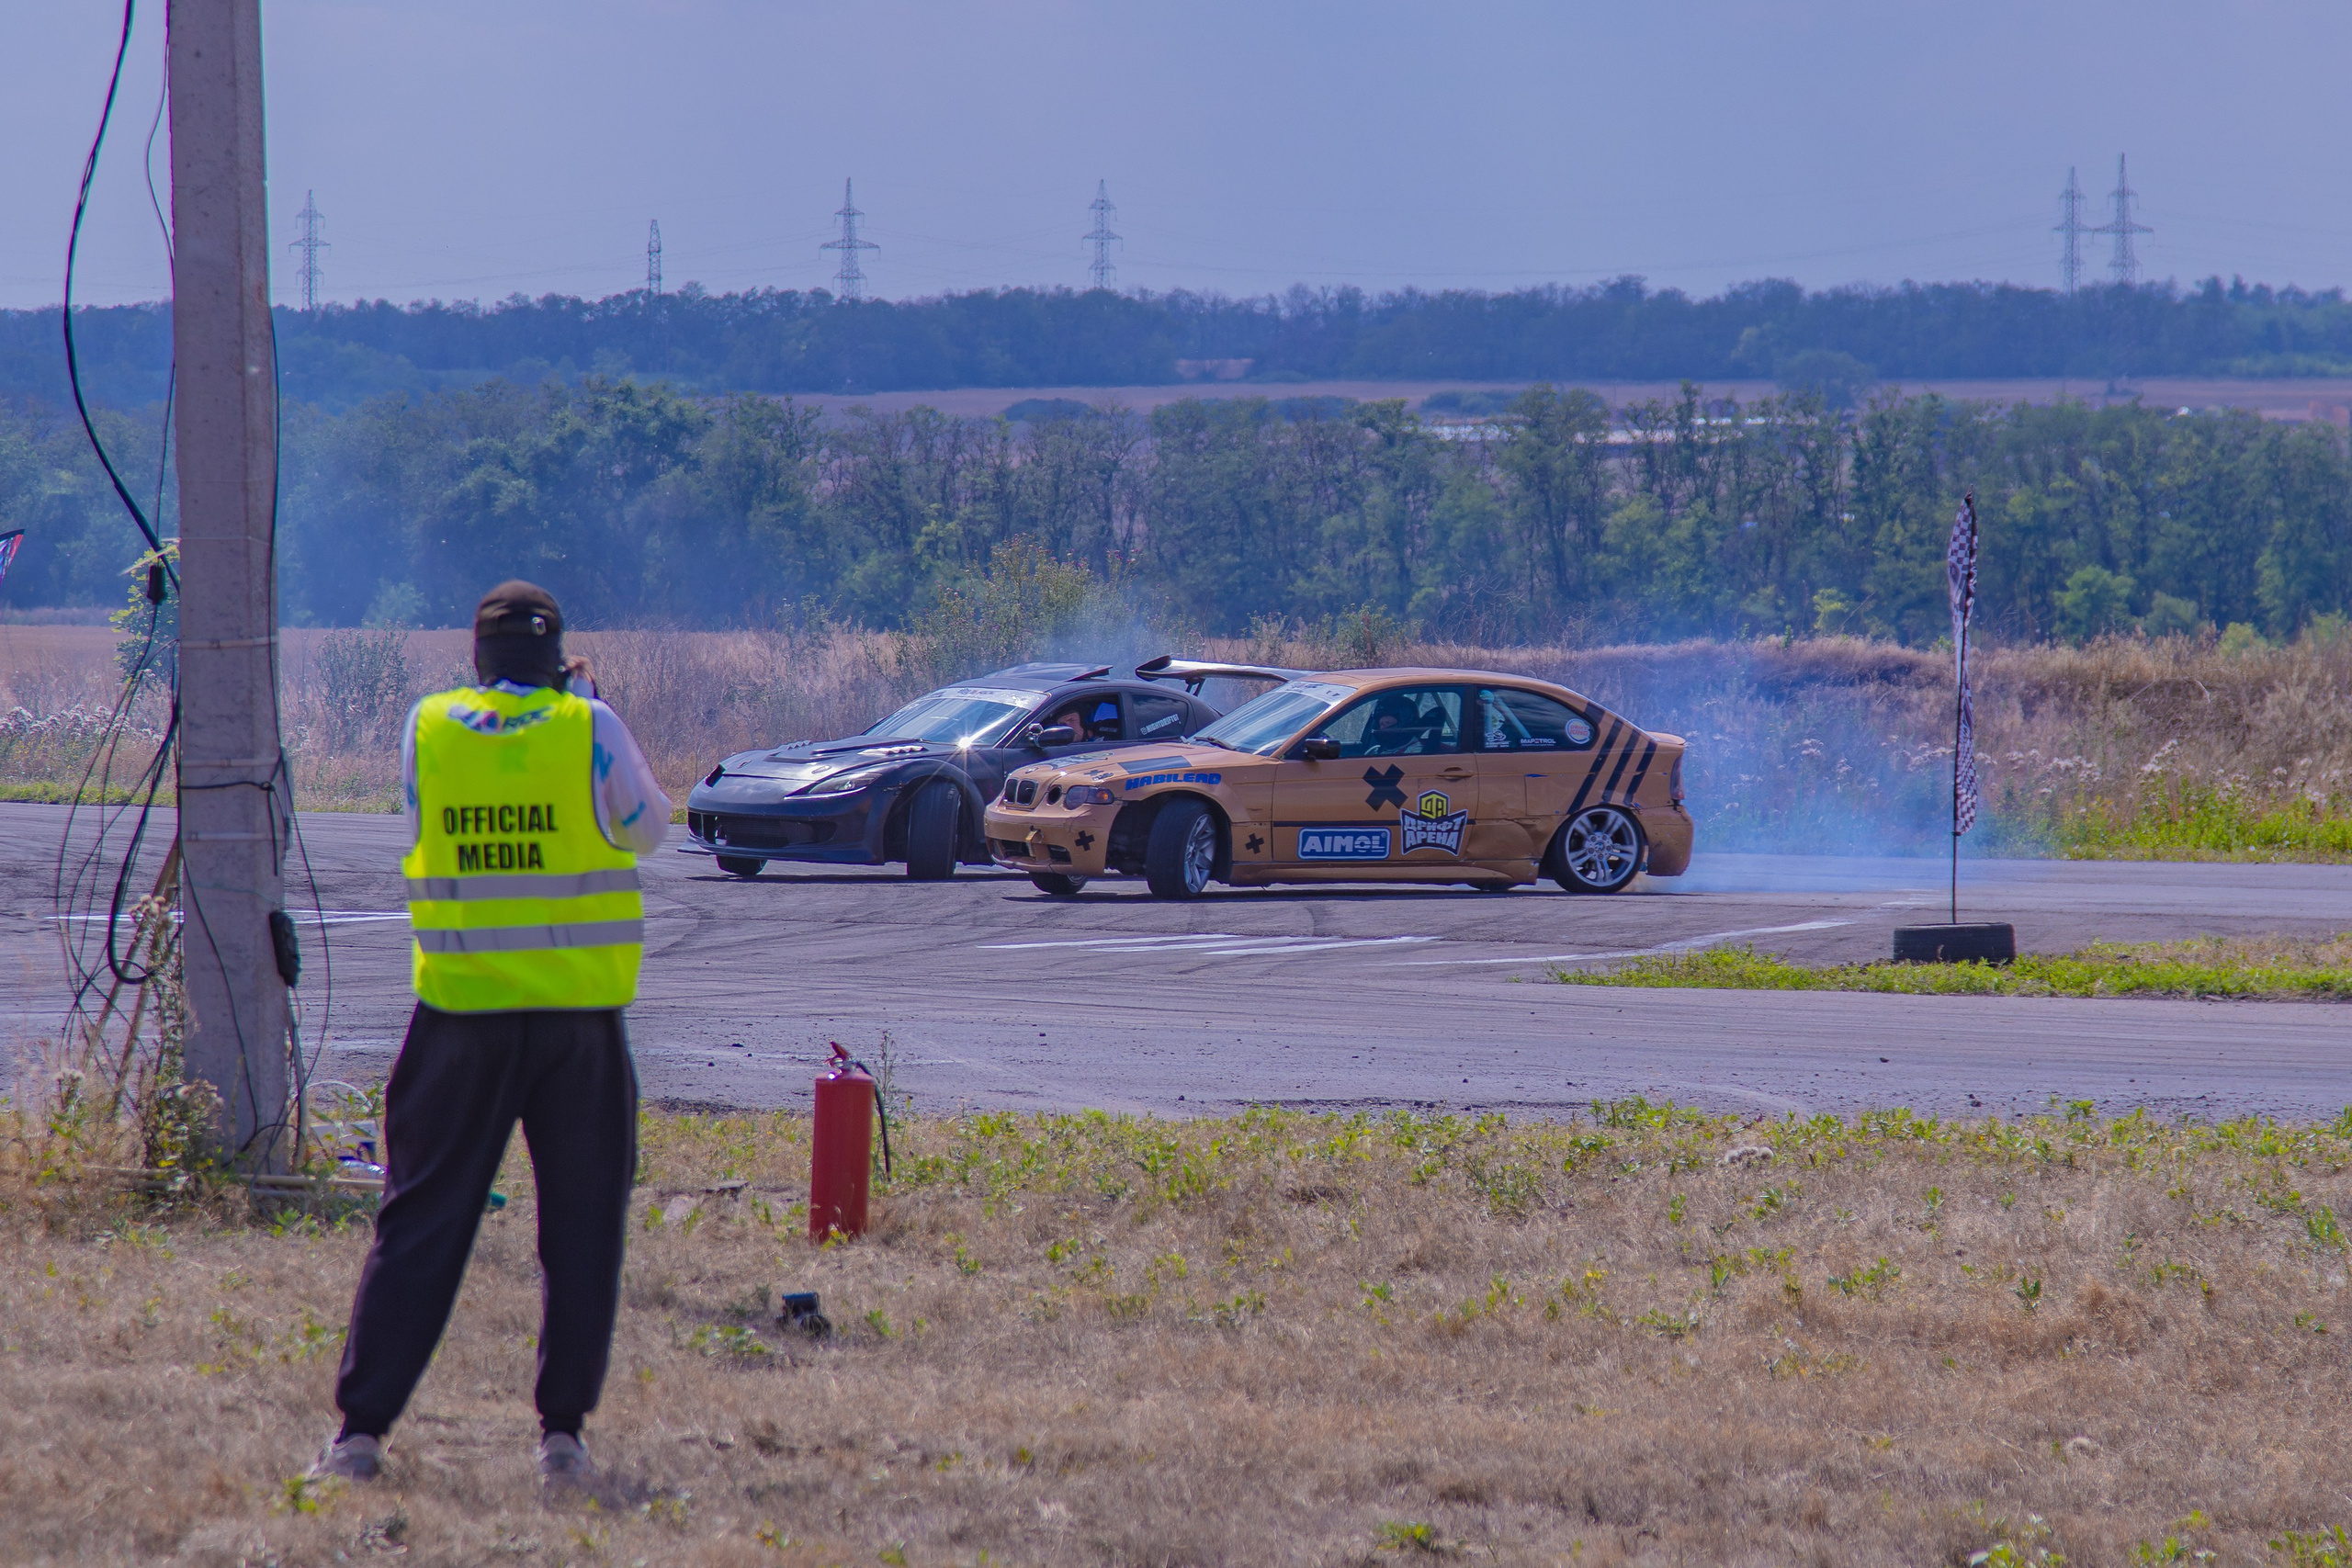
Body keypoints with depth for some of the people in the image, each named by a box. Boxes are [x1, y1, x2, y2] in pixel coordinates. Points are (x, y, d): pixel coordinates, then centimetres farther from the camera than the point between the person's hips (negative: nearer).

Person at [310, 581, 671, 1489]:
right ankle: (562, 1432, 4)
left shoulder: (427, 729, 1)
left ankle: (361, 1430, -2)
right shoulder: (590, 730, -4)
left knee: (420, 1219, 5)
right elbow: (647, 829, 11)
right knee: (581, 1225, 8)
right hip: (579, 1006, -1)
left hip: (460, 1005, 1)